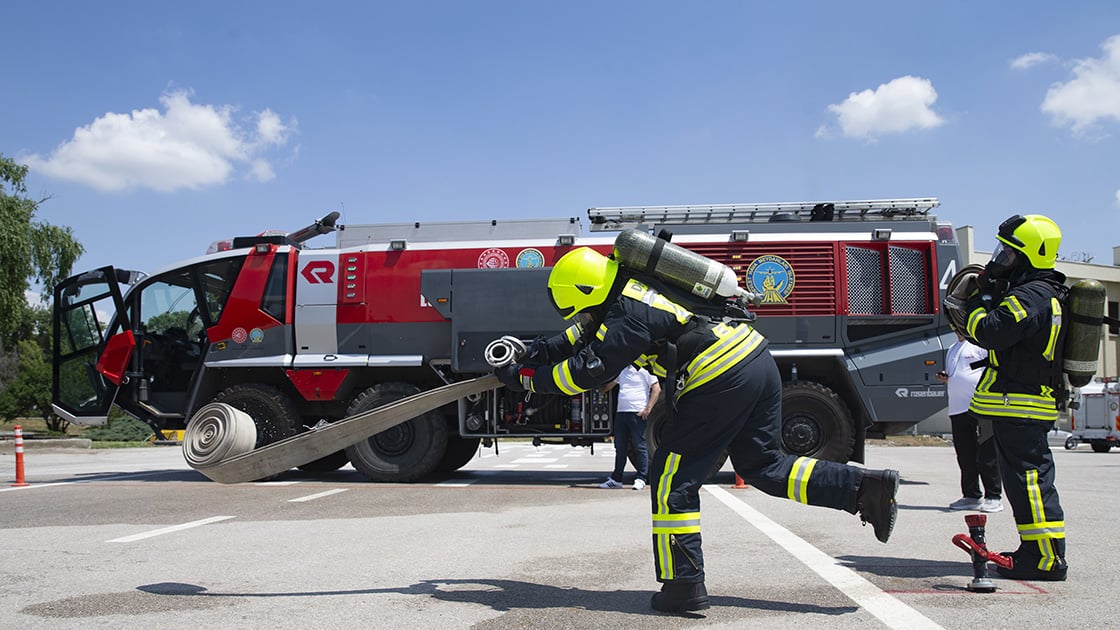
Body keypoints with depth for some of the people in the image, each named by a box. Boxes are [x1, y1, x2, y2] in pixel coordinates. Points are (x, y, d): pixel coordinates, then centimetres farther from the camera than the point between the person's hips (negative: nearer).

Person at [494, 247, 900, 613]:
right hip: (757, 360, 10)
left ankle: (683, 585, 4)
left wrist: (525, 378, -3)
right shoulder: (631, 290, 16)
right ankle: (865, 488, 11)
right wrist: (543, 349, 25)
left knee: (672, 480, 0)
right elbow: (593, 330, 31)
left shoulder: (629, 317, -12)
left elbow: (585, 372, -13)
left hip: (721, 380, -10)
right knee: (762, 465, 20)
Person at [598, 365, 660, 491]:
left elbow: (657, 389, -8)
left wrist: (648, 408, -14)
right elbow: (610, 384, 36)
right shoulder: (622, 369, 19)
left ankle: (641, 478, 4)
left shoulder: (644, 369, -2)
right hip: (621, 412, 7)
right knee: (620, 447, 10)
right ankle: (616, 479, 16)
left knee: (639, 446, -3)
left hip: (637, 413, -7)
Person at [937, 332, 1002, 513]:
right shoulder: (952, 349, 22)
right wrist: (945, 378, 10)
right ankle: (971, 496, 15)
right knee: (965, 456, 9)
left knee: (987, 456, -5)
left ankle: (993, 497, 0)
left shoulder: (982, 344, -1)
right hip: (958, 409, 8)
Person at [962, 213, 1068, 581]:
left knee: (1028, 476, -8)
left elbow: (988, 332, -24)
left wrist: (979, 300, -8)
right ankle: (1037, 551, 24)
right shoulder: (1047, 294, 16)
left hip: (1018, 405, -11)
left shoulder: (1030, 297, -18)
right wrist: (991, 297, 8)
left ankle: (1047, 559, -5)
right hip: (1035, 403, 11)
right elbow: (1008, 333, 20)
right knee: (1029, 476, 16)